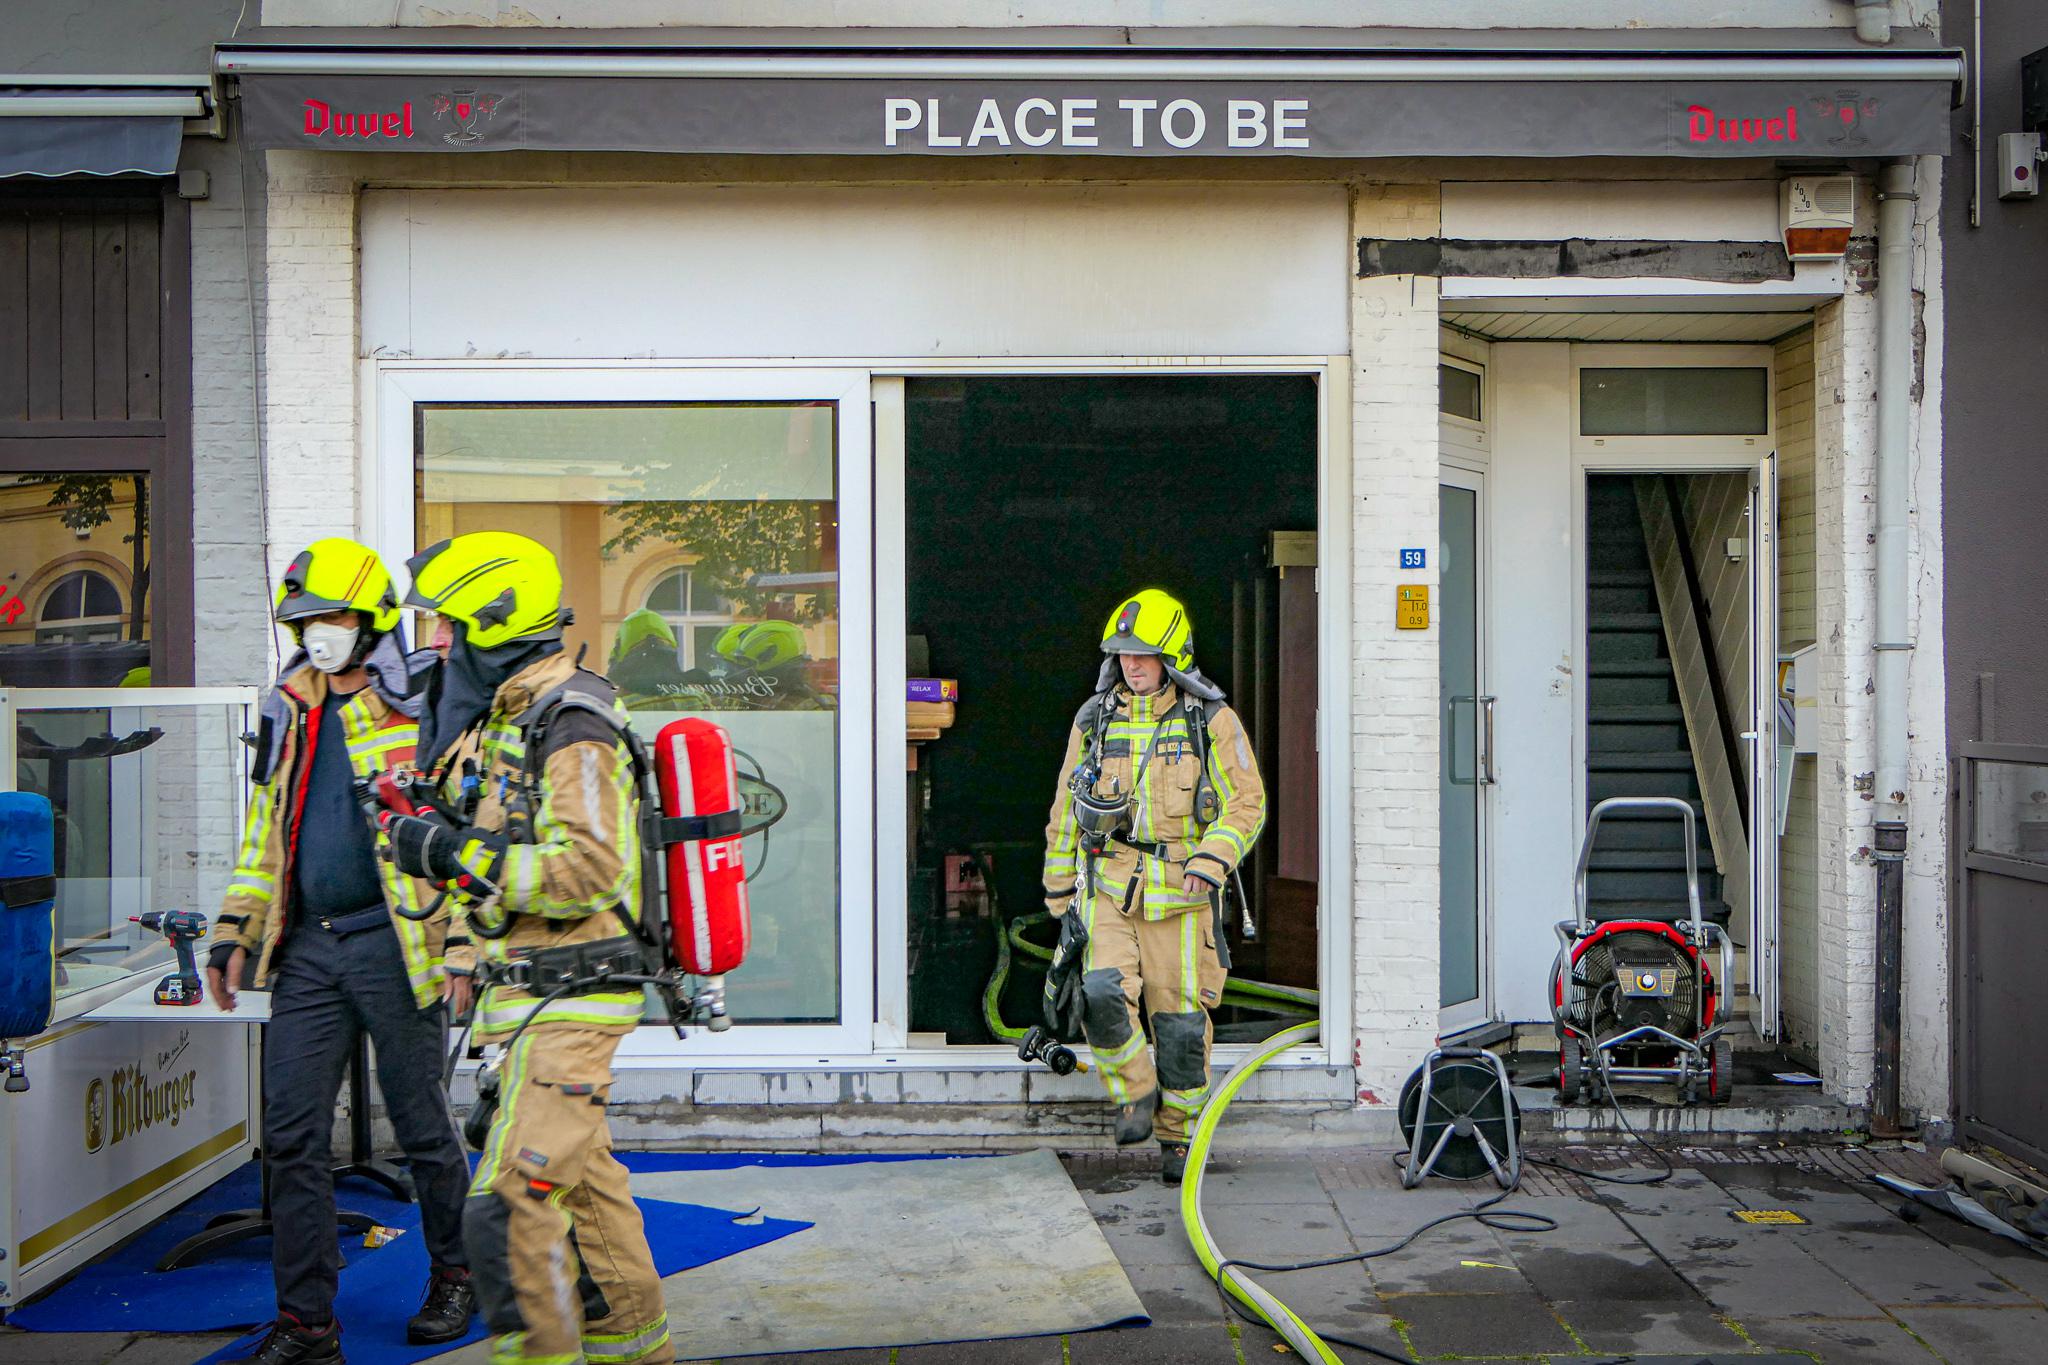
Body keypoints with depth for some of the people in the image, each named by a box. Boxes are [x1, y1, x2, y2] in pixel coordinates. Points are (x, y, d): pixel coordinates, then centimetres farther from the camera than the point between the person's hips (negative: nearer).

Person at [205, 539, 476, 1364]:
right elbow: (265, 832, 20)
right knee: (292, 1134, 3)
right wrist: (235, 937, 15)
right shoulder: (288, 713, 14)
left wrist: (463, 944, -14)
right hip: (307, 948, 6)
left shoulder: (421, 708, -6)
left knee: (421, 1125, 7)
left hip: (393, 946, -5)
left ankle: (455, 1276, 28)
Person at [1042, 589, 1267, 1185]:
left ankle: (1178, 1136, 20)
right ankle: (1136, 1094, 7)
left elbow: (1246, 803, -1)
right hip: (1107, 890, 2)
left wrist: (1212, 860, -18)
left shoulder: (1212, 721, -1)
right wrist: (1060, 892, 15)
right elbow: (1066, 812, 15)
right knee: (1102, 995, -19)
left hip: (1180, 895, -1)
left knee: (1182, 1021, 2)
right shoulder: (1093, 720, 7)